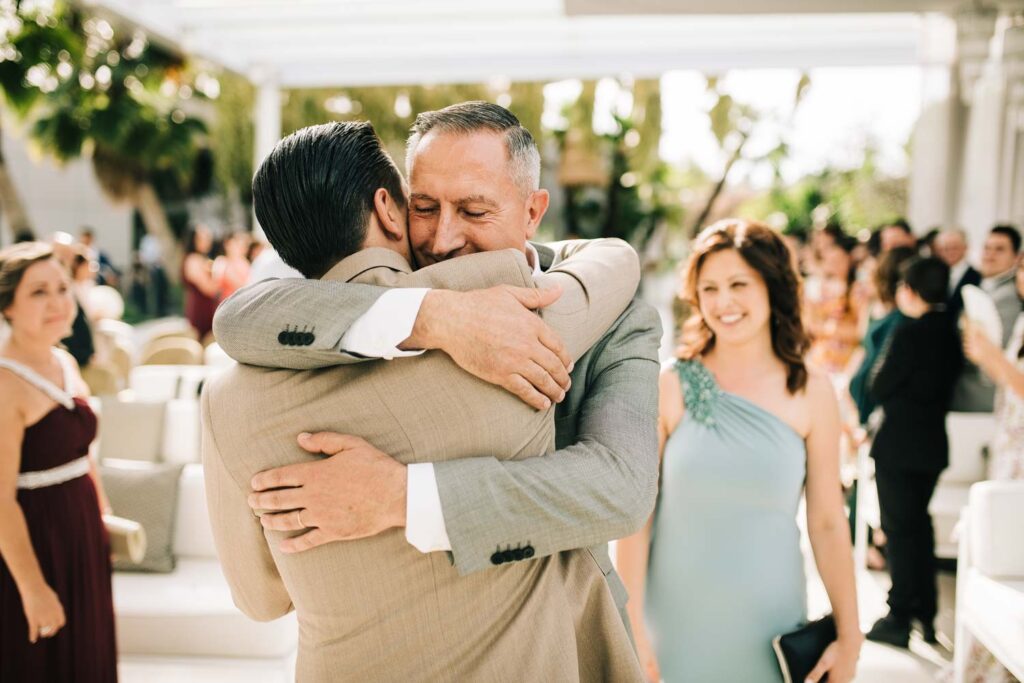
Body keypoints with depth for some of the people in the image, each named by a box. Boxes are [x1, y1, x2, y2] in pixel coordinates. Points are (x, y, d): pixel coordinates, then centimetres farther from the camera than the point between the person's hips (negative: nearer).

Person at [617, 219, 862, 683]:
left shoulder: (811, 393, -3)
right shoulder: (671, 387, -8)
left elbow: (828, 523, 0)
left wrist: (849, 638, 1)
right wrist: (633, 628, -8)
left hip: (769, 622, 1)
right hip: (677, 622, -1)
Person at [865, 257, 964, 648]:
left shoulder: (911, 332, -19)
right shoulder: (952, 333, 4)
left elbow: (881, 389, -15)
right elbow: (946, 384, 12)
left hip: (899, 444, -7)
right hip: (933, 443, 8)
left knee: (900, 529, 1)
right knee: (919, 524, 18)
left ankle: (899, 619, 8)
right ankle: (925, 613, 25)